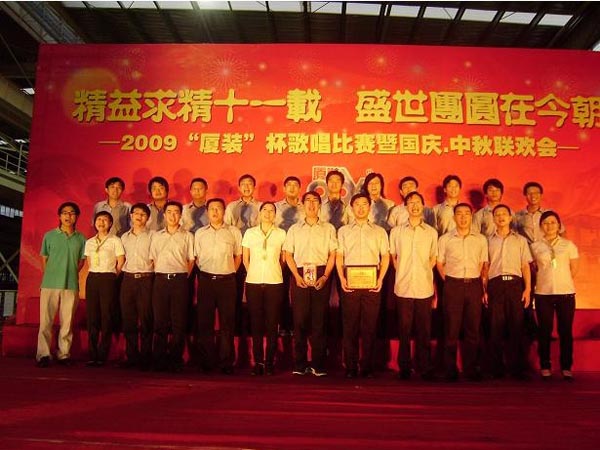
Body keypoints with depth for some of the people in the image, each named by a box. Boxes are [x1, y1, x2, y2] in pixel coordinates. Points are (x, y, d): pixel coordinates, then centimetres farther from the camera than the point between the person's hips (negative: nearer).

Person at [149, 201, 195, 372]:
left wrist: (182, 277, 1)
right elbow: (153, 260, 15)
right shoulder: (157, 236, 14)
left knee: (178, 322, -1)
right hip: (160, 280, 2)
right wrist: (160, 275, 5)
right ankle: (159, 360, 9)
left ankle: (176, 360, 7)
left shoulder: (187, 236, 7)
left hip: (180, 280, -2)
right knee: (160, 321, 2)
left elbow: (191, 261, 7)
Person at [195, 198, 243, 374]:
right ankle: (206, 361, 14)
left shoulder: (234, 231, 5)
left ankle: (227, 362, 10)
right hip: (206, 280, 2)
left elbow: (238, 256, 11)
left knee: (227, 323, 1)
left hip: (227, 280, -1)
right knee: (205, 322, 4)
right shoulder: (200, 233, 11)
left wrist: (228, 272, 3)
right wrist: (206, 272, 6)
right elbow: (197, 257, 16)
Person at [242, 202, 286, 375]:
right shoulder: (250, 233, 7)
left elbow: (283, 258, 10)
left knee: (272, 324, 1)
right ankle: (258, 362, 12)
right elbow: (245, 259, 12)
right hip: (253, 283, 1)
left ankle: (269, 362, 11)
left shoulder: (281, 234, 3)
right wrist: (253, 273, 10)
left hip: (274, 283, -1)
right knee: (256, 323, 3)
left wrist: (273, 272, 8)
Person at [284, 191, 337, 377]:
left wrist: (325, 276, -8)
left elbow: (332, 254, 5)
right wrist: (297, 276, -5)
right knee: (300, 320, 0)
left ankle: (318, 364, 7)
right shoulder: (294, 229, 13)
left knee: (320, 320, 0)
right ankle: (300, 364, 9)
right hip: (300, 275, 1)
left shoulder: (328, 228, 10)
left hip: (321, 275, -1)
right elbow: (288, 255, 8)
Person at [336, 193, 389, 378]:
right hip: (350, 284, 0)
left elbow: (385, 257, 9)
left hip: (372, 284, 0)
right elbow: (339, 256, 10)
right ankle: (350, 368, 8)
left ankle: (367, 367, 10)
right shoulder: (343, 231, 14)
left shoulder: (379, 231, 13)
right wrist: (341, 278, -3)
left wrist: (380, 279, -3)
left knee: (369, 327, 1)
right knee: (350, 326, 1)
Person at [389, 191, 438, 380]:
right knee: (404, 330, 4)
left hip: (424, 288, 0)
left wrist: (423, 272, 5)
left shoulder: (431, 232, 8)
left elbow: (433, 258, 16)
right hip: (403, 287, 0)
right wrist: (402, 273, 5)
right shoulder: (396, 231, 7)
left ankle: (425, 368, 15)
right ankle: (404, 368, 14)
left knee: (424, 331, 4)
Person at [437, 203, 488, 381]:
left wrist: (483, 286, 4)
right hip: (453, 286, -2)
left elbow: (484, 264, 12)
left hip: (474, 285, 2)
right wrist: (448, 282, 0)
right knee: (451, 329, 0)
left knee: (473, 328, 5)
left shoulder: (481, 239, 9)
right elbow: (439, 263, 10)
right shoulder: (445, 239, 4)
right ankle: (450, 370, 9)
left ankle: (470, 368, 17)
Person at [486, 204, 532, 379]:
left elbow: (525, 266, 9)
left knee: (516, 326, -1)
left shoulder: (520, 240, 13)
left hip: (515, 283, 0)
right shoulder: (488, 241, 13)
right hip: (495, 284, 0)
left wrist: (527, 288, -1)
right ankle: (496, 368, 7)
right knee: (495, 327, 0)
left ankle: (517, 367, 8)